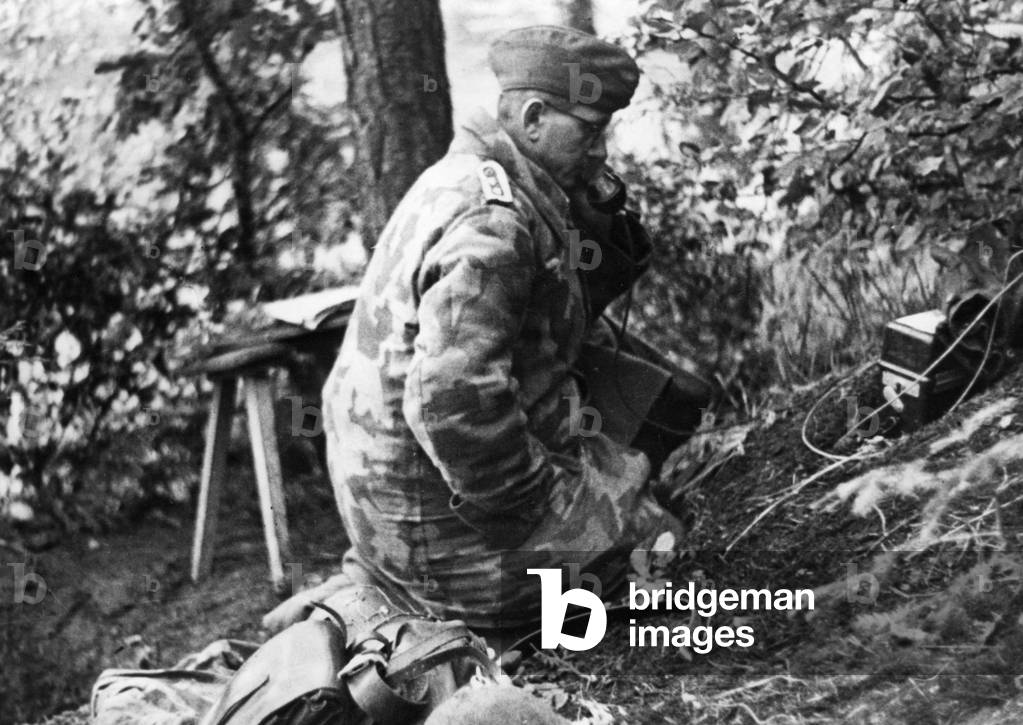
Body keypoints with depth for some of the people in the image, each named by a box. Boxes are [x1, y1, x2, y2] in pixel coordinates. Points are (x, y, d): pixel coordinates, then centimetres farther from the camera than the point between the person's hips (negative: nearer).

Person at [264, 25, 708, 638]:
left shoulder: (478, 177, 7)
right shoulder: (492, 224, -24)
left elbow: (571, 308, 13)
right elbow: (453, 404, -32)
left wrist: (601, 235, -3)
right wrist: (531, 506, -22)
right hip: (437, 507, -9)